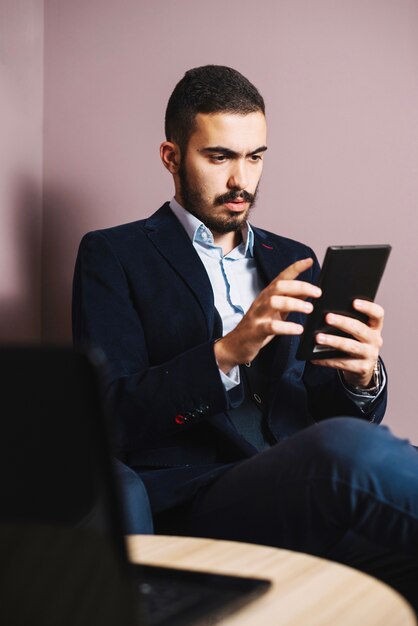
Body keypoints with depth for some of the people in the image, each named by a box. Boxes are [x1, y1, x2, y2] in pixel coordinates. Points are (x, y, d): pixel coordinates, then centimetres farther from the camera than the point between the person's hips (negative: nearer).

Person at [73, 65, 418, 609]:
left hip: (306, 492, 4)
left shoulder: (293, 260, 22)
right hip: (191, 499, -4)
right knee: (348, 446, -35)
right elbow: (110, 419, -3)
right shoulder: (115, 257, 8)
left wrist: (362, 378, -5)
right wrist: (227, 352, -17)